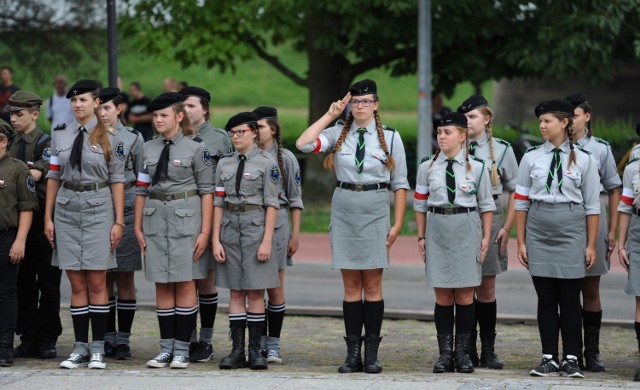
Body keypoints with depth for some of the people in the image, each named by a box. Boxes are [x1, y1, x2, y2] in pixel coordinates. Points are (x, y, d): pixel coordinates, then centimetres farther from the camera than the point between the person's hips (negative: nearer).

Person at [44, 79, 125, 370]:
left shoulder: (109, 137, 0)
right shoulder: (60, 135, 8)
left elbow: (117, 180, 0)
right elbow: (54, 177, 11)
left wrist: (119, 221, -4)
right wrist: (48, 217, 7)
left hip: (98, 207, -3)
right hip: (67, 209, 3)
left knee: (97, 283, -2)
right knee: (77, 284, 4)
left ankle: (97, 348, 4)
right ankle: (80, 348, 9)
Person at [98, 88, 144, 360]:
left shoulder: (133, 139, 3)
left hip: (125, 214, -2)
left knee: (125, 279, 1)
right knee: (104, 279, 5)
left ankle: (123, 339, 6)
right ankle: (108, 338, 11)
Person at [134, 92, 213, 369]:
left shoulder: (196, 148, -3)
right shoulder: (149, 149, 10)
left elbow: (206, 191, -4)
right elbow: (141, 190, 13)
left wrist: (205, 232, -9)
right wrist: (137, 227, 9)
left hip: (185, 220, -4)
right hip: (156, 220, 4)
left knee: (185, 284, -2)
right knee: (162, 285, 5)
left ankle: (182, 349, 4)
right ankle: (166, 348, 10)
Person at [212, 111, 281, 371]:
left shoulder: (266, 163, -2)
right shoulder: (225, 163, 10)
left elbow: (271, 204, -5)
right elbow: (218, 203, 9)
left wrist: (267, 240, -12)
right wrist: (215, 239, 2)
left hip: (256, 226, -4)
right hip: (230, 228, 4)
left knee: (255, 292, -2)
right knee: (235, 292, 5)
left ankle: (255, 350, 4)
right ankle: (237, 350, 7)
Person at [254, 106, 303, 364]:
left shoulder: (285, 158, 3)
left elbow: (295, 200, 4)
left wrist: (295, 234, -1)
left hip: (276, 223, -2)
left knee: (275, 288, 1)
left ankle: (273, 345, 6)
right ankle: (259, 342, 11)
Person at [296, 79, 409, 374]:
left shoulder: (390, 137, 1)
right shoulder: (338, 134, 5)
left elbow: (400, 184, 3)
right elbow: (303, 144, -11)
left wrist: (397, 224, -3)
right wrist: (330, 115, -5)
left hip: (375, 211, -2)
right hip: (344, 210, 2)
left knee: (372, 284, 2)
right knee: (351, 284, 5)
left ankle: (372, 352, 7)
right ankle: (353, 352, 8)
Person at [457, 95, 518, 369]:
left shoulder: (502, 149, 4)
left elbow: (514, 191, 6)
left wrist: (507, 227, -2)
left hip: (489, 220, -1)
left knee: (486, 288, 3)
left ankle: (488, 350, 9)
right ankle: (468, 350, 8)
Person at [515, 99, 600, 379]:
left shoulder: (584, 159, 1)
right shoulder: (531, 157, 5)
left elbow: (592, 206, 3)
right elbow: (521, 202, 7)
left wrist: (591, 245, 0)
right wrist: (521, 242, 3)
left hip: (571, 233, -2)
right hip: (538, 232, 2)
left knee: (570, 300, 1)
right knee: (546, 299, 5)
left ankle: (571, 359, 8)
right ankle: (548, 358, 10)